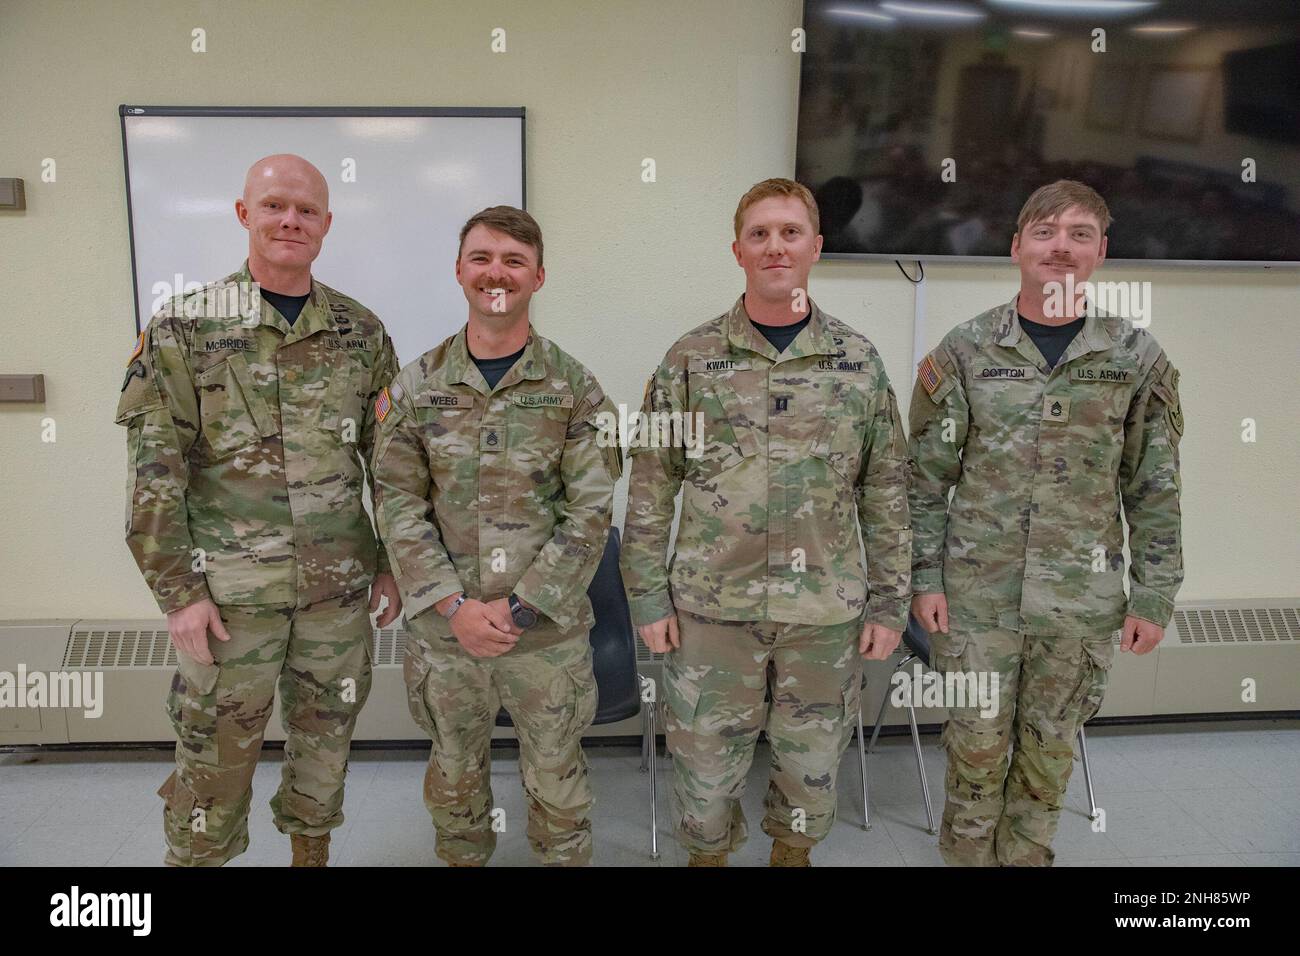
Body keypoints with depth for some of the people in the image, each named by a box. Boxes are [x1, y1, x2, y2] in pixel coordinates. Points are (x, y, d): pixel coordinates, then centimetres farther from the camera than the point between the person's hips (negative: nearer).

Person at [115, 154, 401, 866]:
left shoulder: (361, 331, 3)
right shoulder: (182, 328, -4)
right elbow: (153, 472, -6)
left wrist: (392, 562, 5)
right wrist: (178, 590, -9)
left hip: (340, 586, 3)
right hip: (228, 591, -2)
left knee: (326, 738, 17)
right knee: (215, 753, 10)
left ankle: (312, 849, 39)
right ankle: (197, 855, 33)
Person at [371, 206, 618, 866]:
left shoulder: (573, 386, -5)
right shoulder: (416, 386, -1)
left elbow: (591, 511, -9)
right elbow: (398, 504, -4)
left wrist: (518, 608, -15)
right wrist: (455, 607, -13)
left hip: (547, 627, -1)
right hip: (444, 625, 2)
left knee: (555, 776, 14)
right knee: (455, 770, 20)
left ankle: (564, 858, 40)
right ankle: (463, 859, 46)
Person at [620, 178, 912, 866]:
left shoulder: (859, 362, 2)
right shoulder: (691, 359, -2)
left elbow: (887, 492, 5)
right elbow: (651, 486, 0)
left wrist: (890, 602, 3)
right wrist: (647, 595, -3)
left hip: (827, 609, 1)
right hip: (711, 605, -1)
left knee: (813, 761, 16)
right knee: (706, 761, 12)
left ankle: (793, 851, 45)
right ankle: (707, 853, 41)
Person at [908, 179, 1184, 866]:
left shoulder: (1138, 359, 0)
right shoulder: (964, 351, -2)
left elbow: (1154, 491, 3)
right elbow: (926, 479, 0)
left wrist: (1153, 597, 2)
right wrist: (924, 577, -3)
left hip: (1083, 602, 1)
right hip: (976, 595, -1)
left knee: (1050, 748, 15)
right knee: (977, 744, 11)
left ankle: (1025, 855, 37)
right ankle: (967, 854, 34)